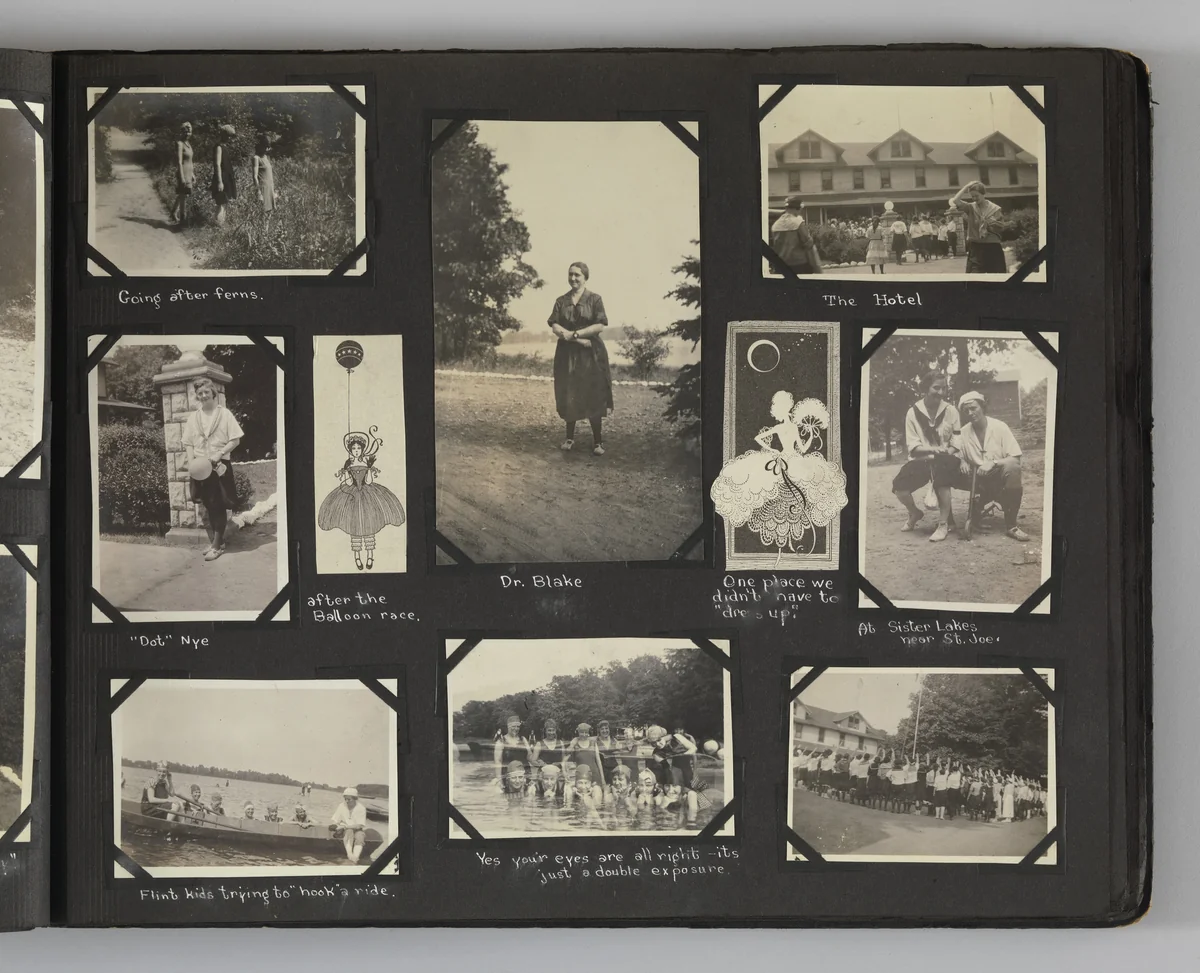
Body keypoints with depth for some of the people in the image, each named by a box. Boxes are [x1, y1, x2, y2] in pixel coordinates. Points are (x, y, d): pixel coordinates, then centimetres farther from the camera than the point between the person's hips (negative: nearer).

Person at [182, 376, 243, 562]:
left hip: (220, 465, -4)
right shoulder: (193, 417, 8)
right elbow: (189, 443, 9)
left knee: (219, 506, -3)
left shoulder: (225, 414, -2)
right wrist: (191, 462, -6)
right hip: (200, 466, 4)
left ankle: (217, 546, 0)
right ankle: (213, 542, 17)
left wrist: (219, 454, -16)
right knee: (208, 506, 8)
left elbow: (235, 440, -5)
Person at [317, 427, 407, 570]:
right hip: (352, 495, 0)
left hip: (367, 493, 0)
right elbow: (348, 483, 0)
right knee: (354, 527, 2)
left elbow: (369, 481, -1)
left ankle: (370, 556, 6)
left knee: (369, 526, -1)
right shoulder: (348, 464, 2)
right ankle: (357, 557, 10)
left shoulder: (367, 463, 2)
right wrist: (346, 475, -16)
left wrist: (369, 472, -16)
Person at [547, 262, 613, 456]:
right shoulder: (561, 301, 8)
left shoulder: (595, 299, -1)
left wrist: (575, 333, -16)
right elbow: (554, 325, -1)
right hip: (567, 352, 3)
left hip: (591, 354, -3)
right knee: (568, 397, 4)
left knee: (593, 397, -4)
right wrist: (575, 338, -15)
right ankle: (569, 438, 17)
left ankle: (598, 441, 2)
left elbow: (601, 325, -9)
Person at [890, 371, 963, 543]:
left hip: (945, 460, -1)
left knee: (941, 472, -39)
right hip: (921, 458, 1)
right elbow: (912, 446, -4)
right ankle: (914, 513, 13)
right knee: (899, 486, -25)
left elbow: (957, 442, 2)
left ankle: (944, 523, -24)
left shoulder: (950, 411, 1)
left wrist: (949, 451, -20)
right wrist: (932, 449, -22)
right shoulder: (913, 413, -1)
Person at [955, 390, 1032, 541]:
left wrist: (993, 463, -27)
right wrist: (962, 462, -17)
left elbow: (1016, 459, -10)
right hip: (978, 480, 2)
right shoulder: (964, 432, 2)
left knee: (1012, 467, -37)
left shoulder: (999, 427, -7)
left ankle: (1010, 525, -30)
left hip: (999, 477, -2)